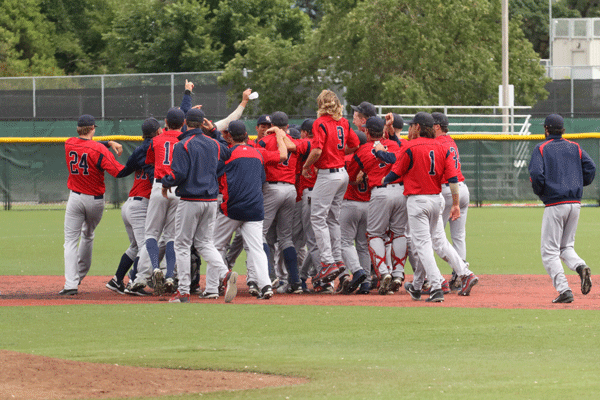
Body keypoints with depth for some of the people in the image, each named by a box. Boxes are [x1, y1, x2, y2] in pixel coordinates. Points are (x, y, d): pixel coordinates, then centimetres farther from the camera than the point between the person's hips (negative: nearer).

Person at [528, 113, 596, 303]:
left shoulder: (541, 149, -1)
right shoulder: (575, 147, 12)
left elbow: (536, 175, -13)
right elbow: (590, 168, 2)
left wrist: (539, 192, 6)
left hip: (555, 204, -5)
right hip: (575, 203, 5)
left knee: (549, 252, 1)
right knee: (566, 247, 18)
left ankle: (564, 290, -12)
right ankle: (581, 267, -14)